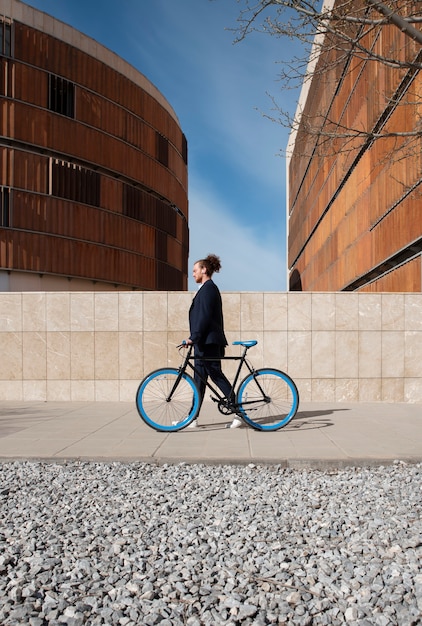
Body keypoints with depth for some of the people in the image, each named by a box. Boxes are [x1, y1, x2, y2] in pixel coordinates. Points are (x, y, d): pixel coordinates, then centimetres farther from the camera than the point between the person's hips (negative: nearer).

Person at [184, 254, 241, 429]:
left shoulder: (208, 288, -11)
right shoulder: (208, 288, 20)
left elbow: (205, 316, -19)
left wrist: (193, 337, -21)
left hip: (207, 342, -11)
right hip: (205, 341, 11)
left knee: (216, 375, -7)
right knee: (199, 379, 10)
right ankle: (192, 418, 15)